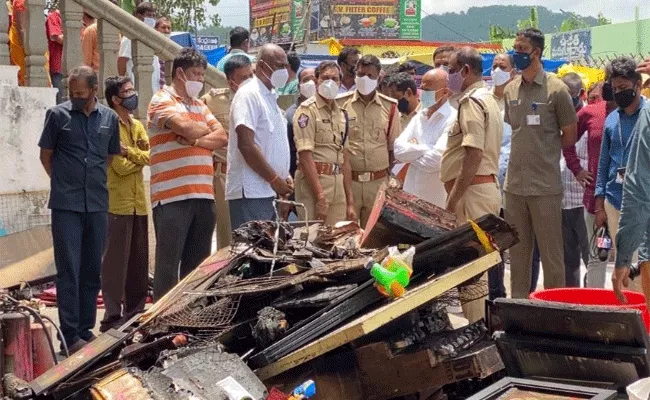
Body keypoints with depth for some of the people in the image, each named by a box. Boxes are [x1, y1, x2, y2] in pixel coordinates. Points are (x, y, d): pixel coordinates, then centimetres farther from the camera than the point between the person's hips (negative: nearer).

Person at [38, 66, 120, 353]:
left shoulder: (109, 118, 6)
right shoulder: (57, 115, -2)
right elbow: (46, 155, 6)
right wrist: (63, 182, 7)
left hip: (97, 205, 4)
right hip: (66, 206, -3)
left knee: (92, 271, 9)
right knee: (69, 271, -4)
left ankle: (86, 330, 18)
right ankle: (70, 335, -2)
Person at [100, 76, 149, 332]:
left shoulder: (137, 126, 16)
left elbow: (148, 156, 1)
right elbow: (120, 167, -14)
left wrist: (129, 152, -13)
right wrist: (140, 157, 0)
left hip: (138, 203, 7)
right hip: (117, 203, -7)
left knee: (139, 262, 11)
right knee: (116, 261, -6)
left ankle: (135, 311, 19)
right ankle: (113, 316, -4)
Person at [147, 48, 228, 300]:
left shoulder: (200, 105, 21)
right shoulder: (162, 101, -1)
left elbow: (222, 138, 9)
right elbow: (186, 127, -18)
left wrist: (196, 140, -9)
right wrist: (206, 129, 3)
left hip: (203, 195, 7)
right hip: (172, 196, -7)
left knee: (197, 265, 10)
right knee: (168, 266, -4)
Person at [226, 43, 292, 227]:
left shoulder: (270, 97, 20)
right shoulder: (249, 95, -8)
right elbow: (246, 145, -17)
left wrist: (285, 176, 8)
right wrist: (275, 180, -14)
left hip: (269, 193, 9)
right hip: (250, 193, -9)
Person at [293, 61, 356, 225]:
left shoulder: (341, 113, 17)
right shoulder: (307, 110, -6)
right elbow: (305, 156, -13)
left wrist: (350, 202, 15)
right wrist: (320, 198, -17)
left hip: (338, 182, 7)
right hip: (313, 180, -7)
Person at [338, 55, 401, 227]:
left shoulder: (389, 107, 5)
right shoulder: (341, 103, 1)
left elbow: (394, 147, 12)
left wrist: (391, 180, 8)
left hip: (379, 181, 1)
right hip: (348, 180, -1)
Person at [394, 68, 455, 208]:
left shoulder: (453, 119, -11)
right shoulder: (419, 117, 12)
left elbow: (435, 160, -20)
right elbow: (399, 150, 2)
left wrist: (412, 152, -3)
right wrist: (425, 149, -12)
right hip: (411, 196, 6)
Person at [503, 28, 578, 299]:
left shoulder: (556, 89, -7)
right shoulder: (510, 90, 9)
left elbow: (570, 136, 0)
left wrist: (544, 153, 5)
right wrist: (527, 153, 8)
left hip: (545, 187, -5)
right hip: (514, 185, 5)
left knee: (551, 254, 0)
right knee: (518, 254, 13)